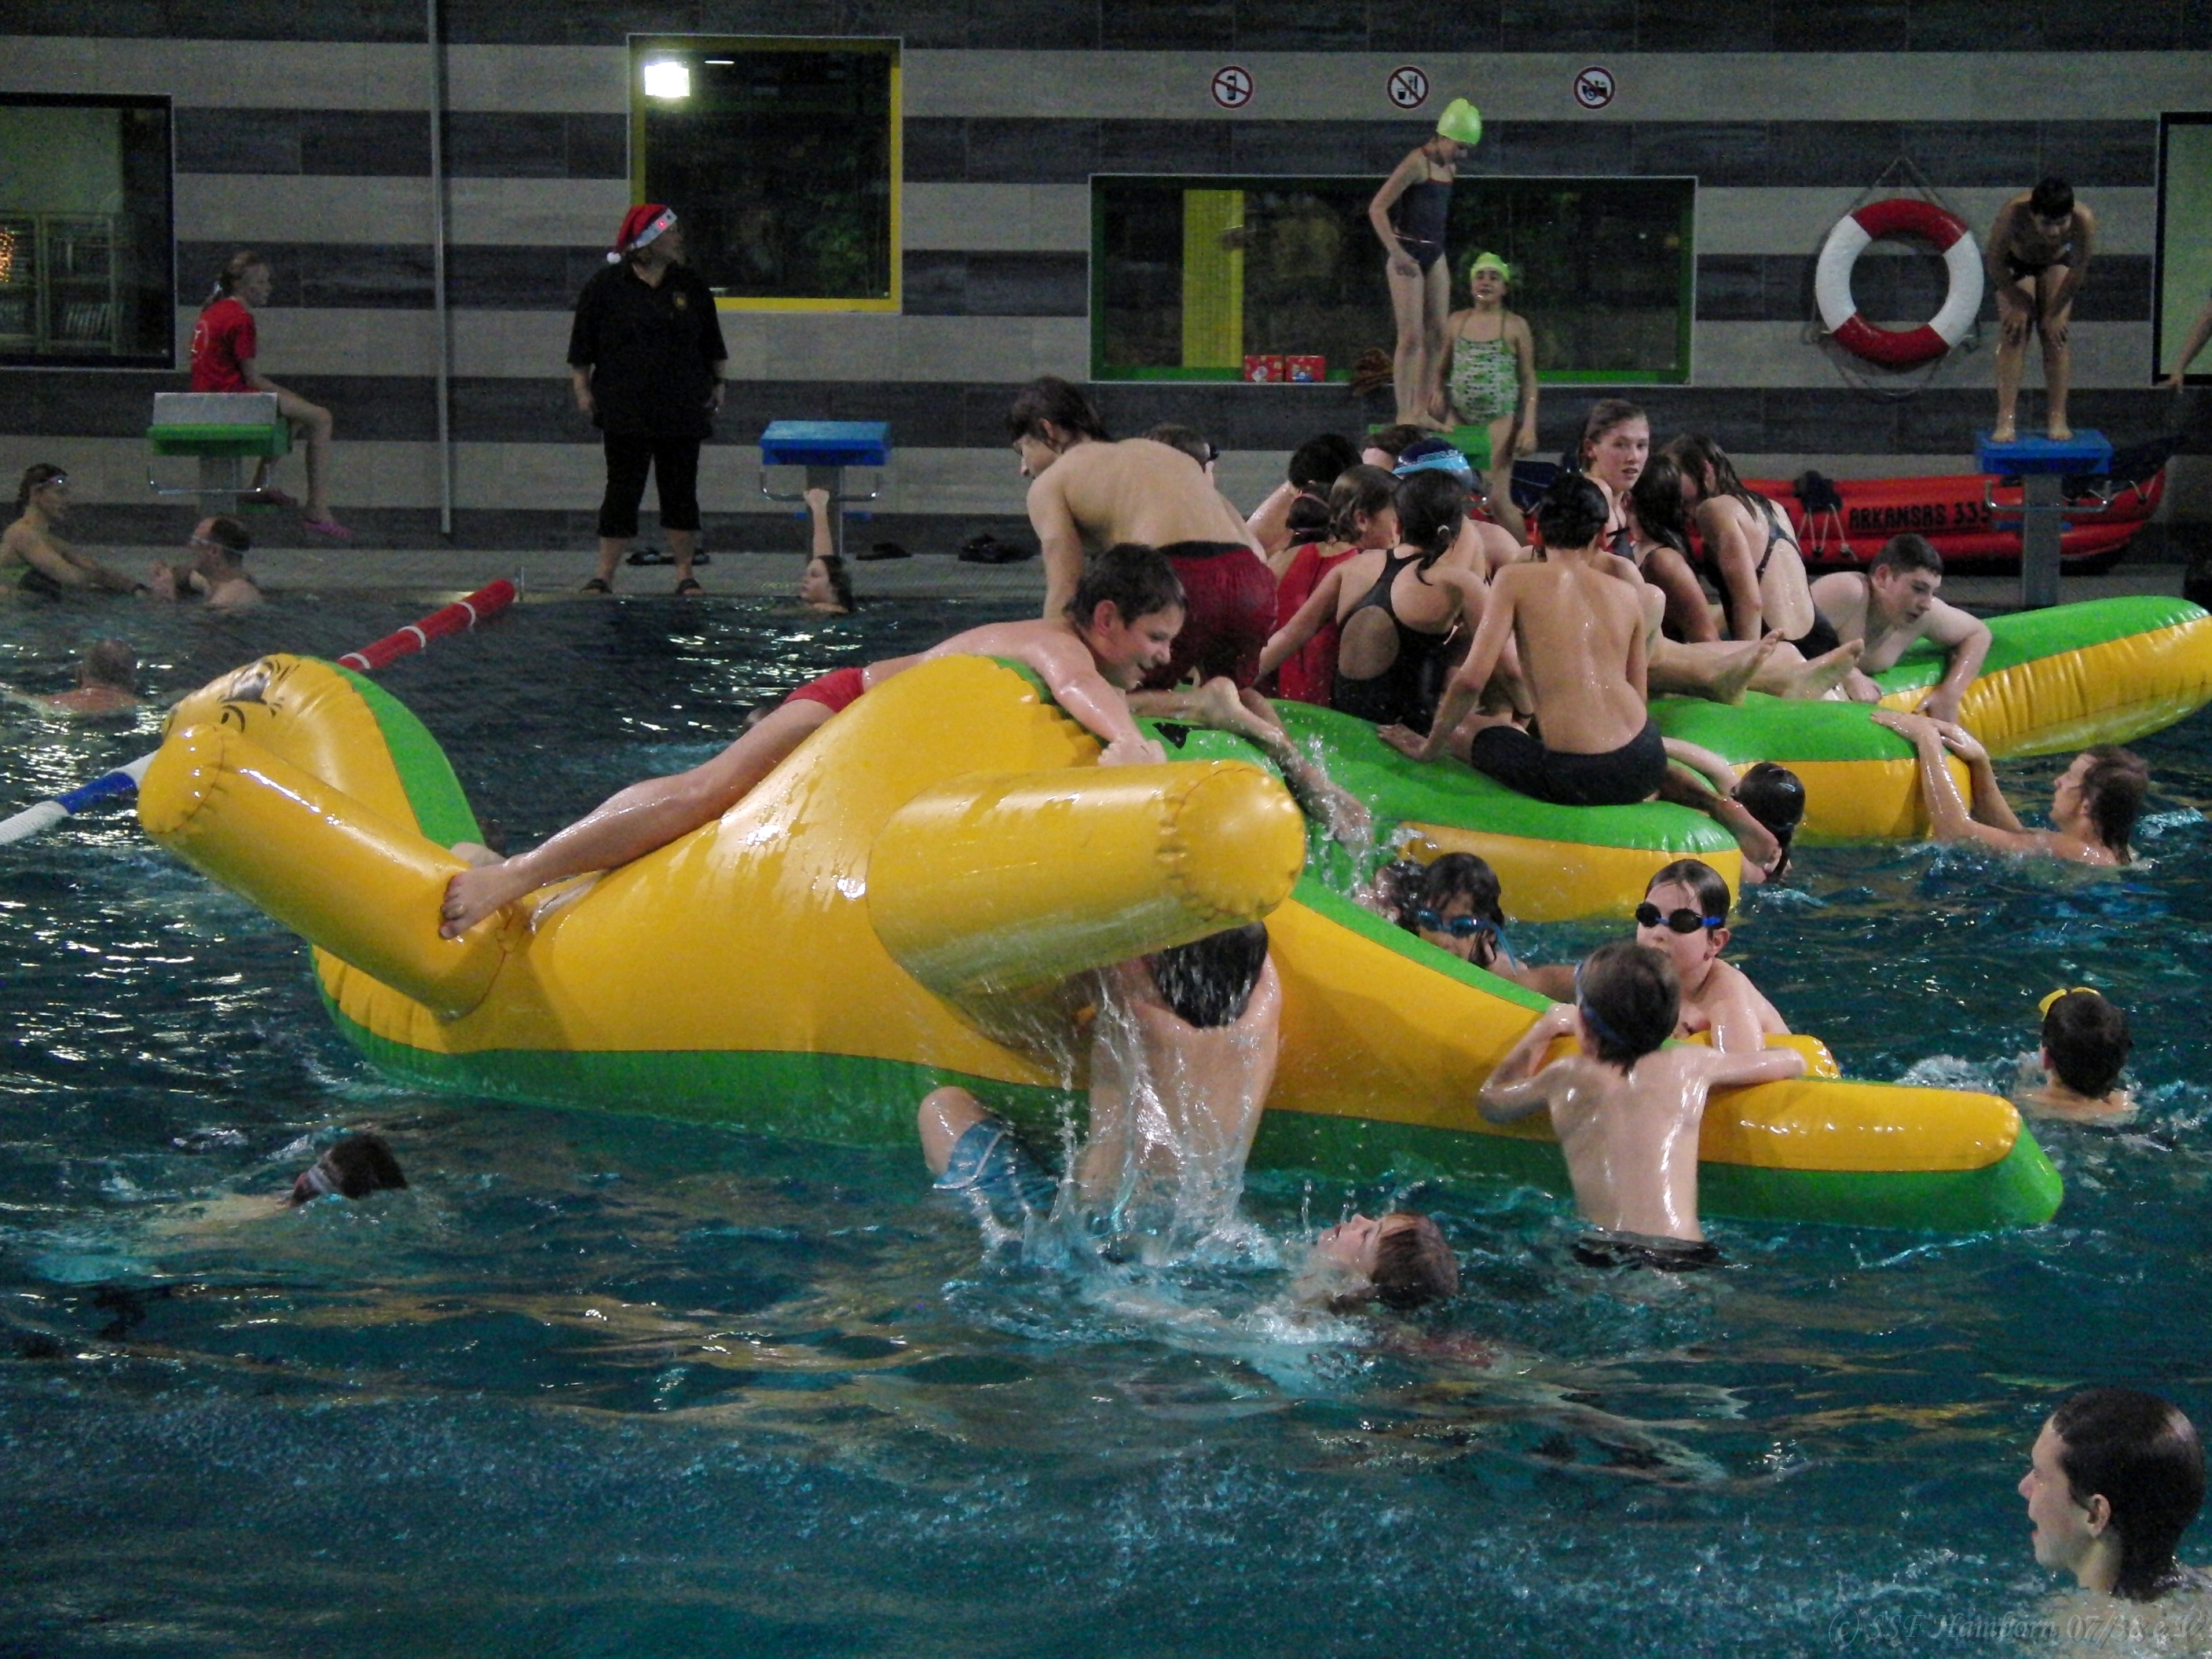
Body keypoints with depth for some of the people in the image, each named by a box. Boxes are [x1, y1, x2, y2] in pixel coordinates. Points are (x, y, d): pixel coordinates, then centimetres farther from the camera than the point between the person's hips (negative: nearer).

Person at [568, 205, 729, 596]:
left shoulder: (690, 285, 8)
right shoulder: (606, 286, -1)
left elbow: (713, 345, 15)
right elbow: (581, 349, 3)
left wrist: (717, 384, 10)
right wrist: (583, 389, -1)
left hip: (682, 411, 3)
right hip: (625, 411, -3)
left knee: (681, 491, 5)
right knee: (622, 490, -2)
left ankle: (685, 574, 12)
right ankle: (604, 574, 4)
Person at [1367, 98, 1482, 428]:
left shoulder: (1450, 169, 12)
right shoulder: (1417, 163, -14)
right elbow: (1377, 208, -18)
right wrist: (1397, 252, -24)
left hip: (1435, 255, 8)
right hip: (1408, 256, -8)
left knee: (1437, 335, 6)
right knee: (1411, 336, -10)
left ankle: (1421, 410, 11)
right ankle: (1404, 413, -8)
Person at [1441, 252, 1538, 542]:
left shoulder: (1515, 326, 2)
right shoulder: (1456, 322, 11)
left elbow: (1529, 380, 2)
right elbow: (1441, 371, 17)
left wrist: (1529, 427, -7)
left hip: (1500, 418, -4)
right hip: (1460, 418, 4)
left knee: (1498, 498, -12)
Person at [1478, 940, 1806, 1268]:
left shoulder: (1568, 1076, 15)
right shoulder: (1689, 1065, 14)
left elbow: (1489, 1101, 39)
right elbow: (1793, 1060, 31)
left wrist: (1543, 1028, 50)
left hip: (1601, 1257, 0)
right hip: (1686, 1255, 1)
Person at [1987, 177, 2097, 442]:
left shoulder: (2083, 219, -38)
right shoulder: (2012, 215, -42)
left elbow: (2079, 270, -22)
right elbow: (1995, 262, -24)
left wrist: (2054, 312, -15)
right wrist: (2017, 304, -18)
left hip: (2057, 263, 1)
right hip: (2017, 262, -1)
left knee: (2055, 335, -7)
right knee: (2013, 334, -12)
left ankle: (2058, 419, -4)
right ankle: (2006, 420, -14)